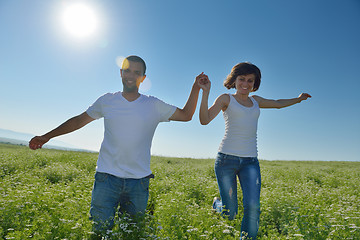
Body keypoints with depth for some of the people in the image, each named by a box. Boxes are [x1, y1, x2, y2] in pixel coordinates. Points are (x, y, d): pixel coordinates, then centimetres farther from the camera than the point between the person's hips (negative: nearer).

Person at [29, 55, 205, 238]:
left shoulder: (154, 106, 3)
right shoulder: (106, 101, 4)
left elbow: (186, 115, 7)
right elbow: (79, 120, 13)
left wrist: (196, 88, -3)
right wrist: (46, 137, 13)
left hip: (139, 181, 1)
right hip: (107, 178, 0)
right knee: (101, 230, 0)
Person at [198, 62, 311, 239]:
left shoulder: (255, 101, 18)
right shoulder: (226, 99, 3)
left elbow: (278, 103, 37)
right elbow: (204, 120, -11)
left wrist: (298, 99, 46)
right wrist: (205, 92, -19)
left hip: (250, 162, 4)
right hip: (227, 158, -4)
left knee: (253, 207, -13)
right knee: (229, 214, 1)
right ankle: (217, 203, 36)